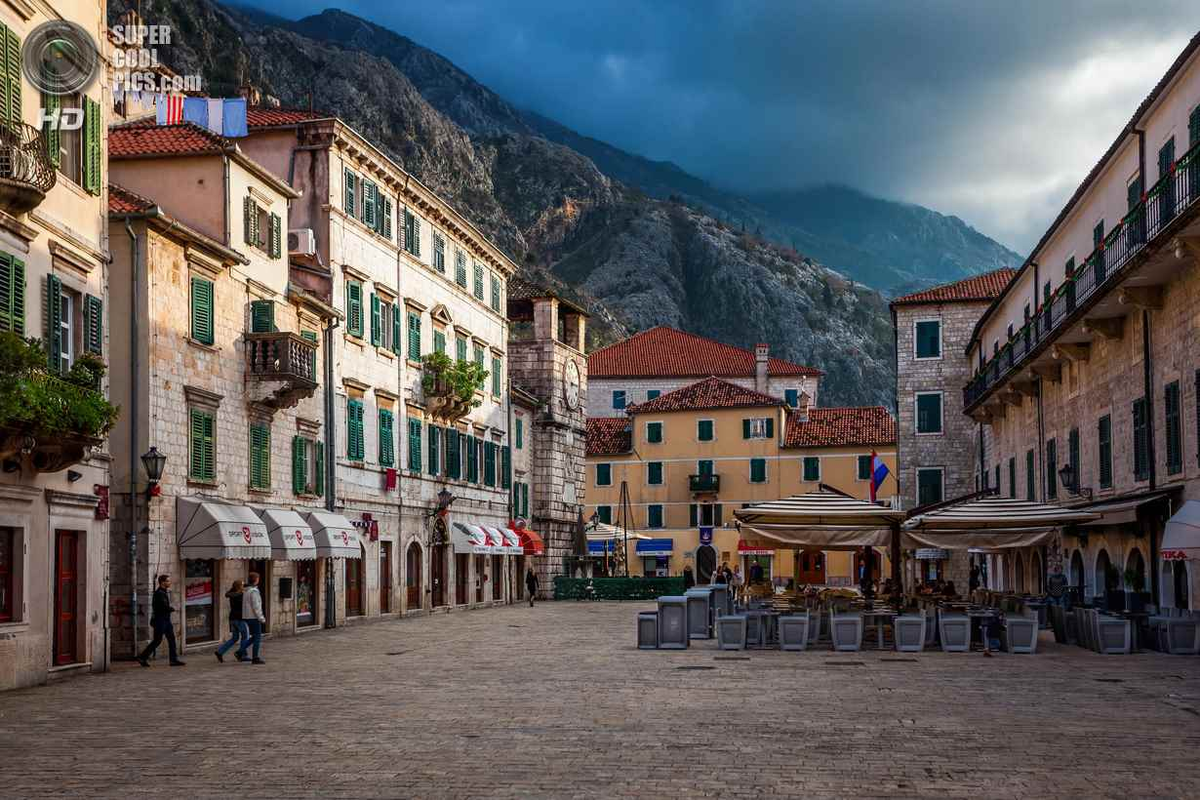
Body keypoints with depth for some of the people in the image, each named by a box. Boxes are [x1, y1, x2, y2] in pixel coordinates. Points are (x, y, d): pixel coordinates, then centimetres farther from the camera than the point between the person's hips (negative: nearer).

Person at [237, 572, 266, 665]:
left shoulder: (246, 591, 12)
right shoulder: (254, 591, -17)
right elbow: (256, 606, -21)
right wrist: (261, 618, -16)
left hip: (247, 617, 9)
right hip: (254, 617, -9)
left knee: (254, 637, 17)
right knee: (257, 638, -1)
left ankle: (240, 652, 9)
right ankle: (256, 658, 1)